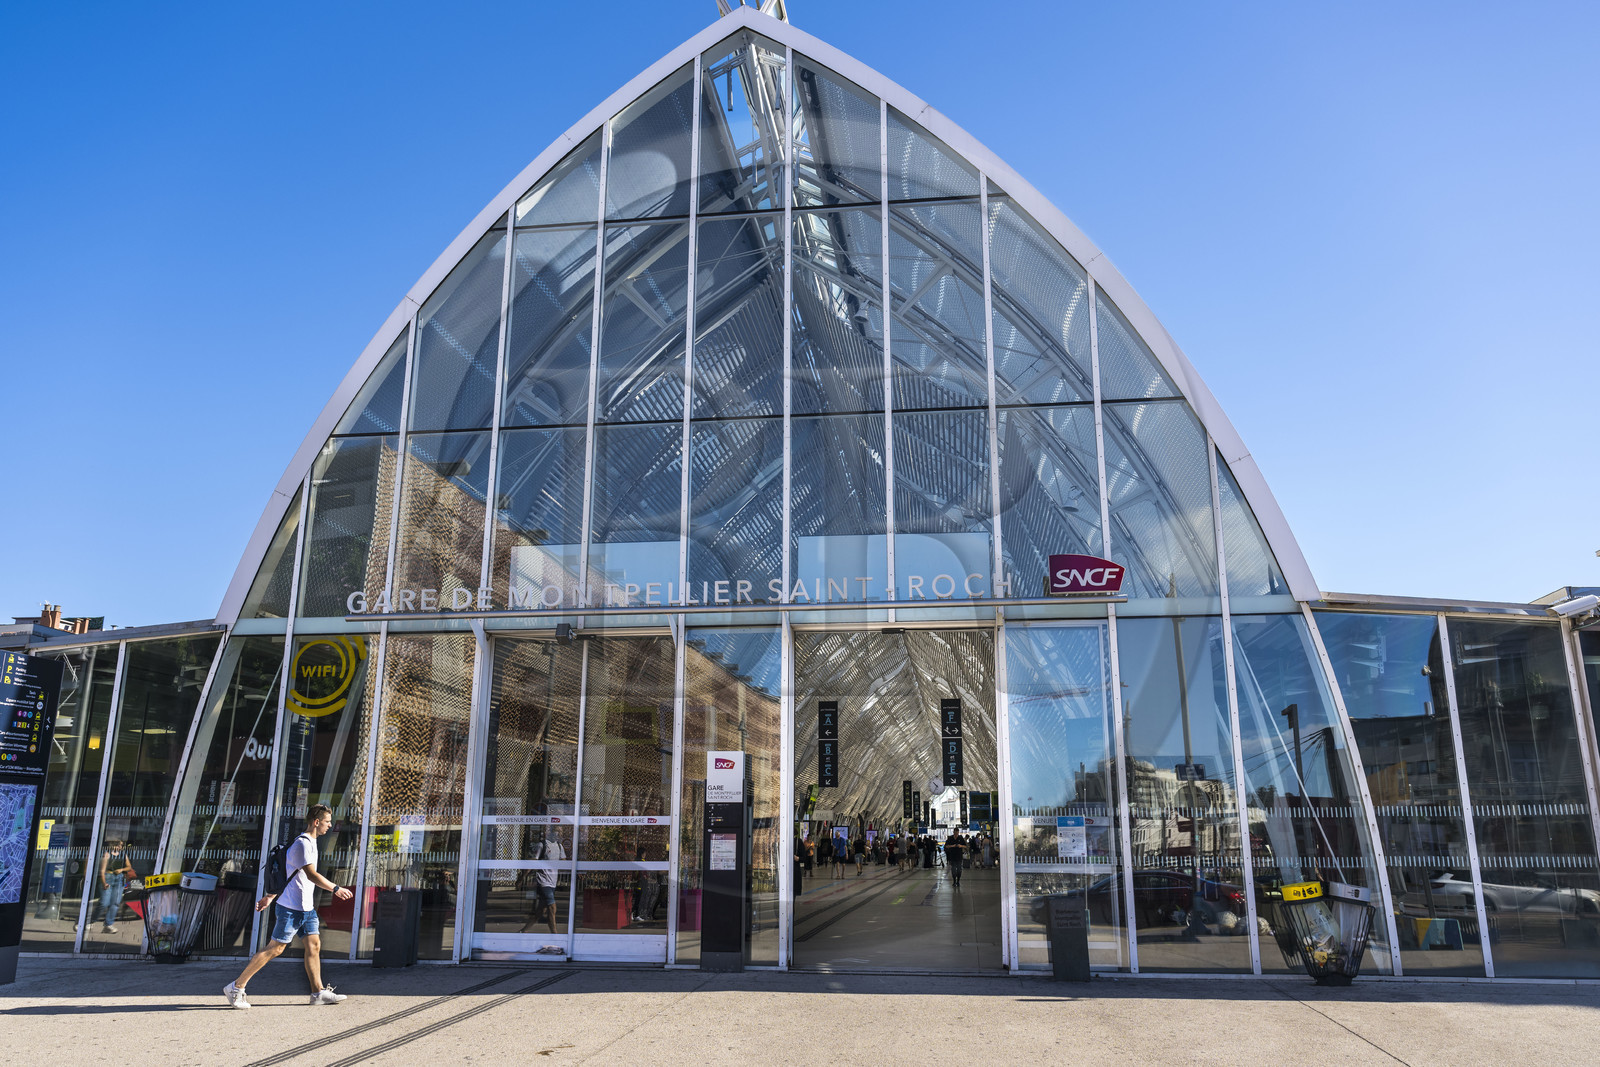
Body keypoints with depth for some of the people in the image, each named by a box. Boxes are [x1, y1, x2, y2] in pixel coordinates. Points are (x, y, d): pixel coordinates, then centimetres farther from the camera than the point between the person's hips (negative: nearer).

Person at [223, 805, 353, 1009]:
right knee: (275, 948, -3)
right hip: (291, 907, -9)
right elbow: (311, 875, -24)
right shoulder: (302, 843, -17)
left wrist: (270, 897, 24)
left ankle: (318, 992, 10)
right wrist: (336, 889, -19)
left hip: (306, 908, 9)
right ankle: (236, 987, 7)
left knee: (314, 945, 6)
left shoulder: (310, 843, 15)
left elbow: (285, 873, 22)